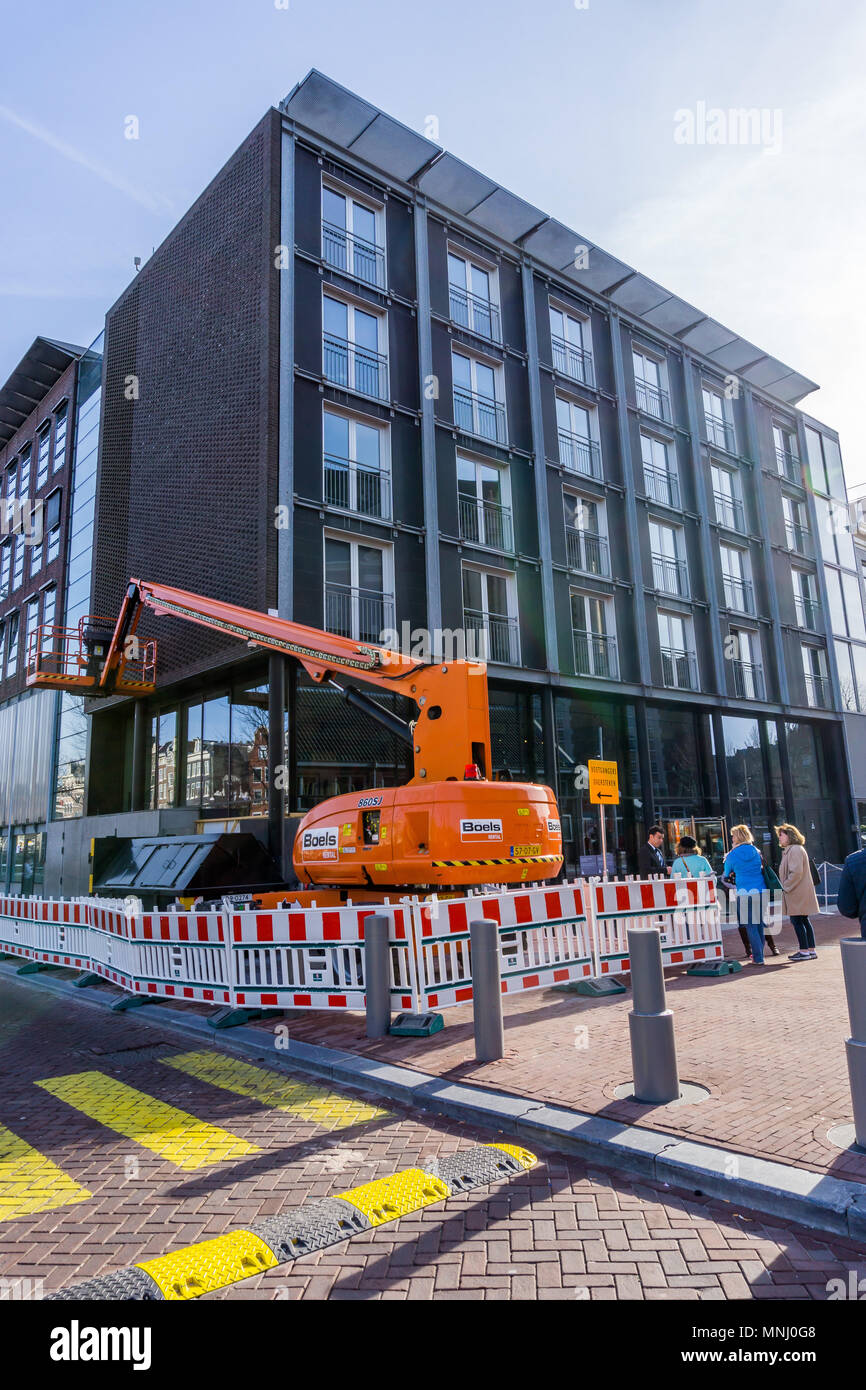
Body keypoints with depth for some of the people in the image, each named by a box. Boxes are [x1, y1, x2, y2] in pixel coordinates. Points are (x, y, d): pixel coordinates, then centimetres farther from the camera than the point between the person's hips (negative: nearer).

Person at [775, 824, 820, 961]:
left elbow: (796, 872, -22)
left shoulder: (795, 850, -15)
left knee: (797, 921, -6)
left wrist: (785, 887, -15)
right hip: (799, 893, 10)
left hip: (797, 893, -10)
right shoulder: (790, 850, 18)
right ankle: (811, 951, 17)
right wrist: (786, 887, 16)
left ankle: (804, 951, -1)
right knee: (804, 921, 12)